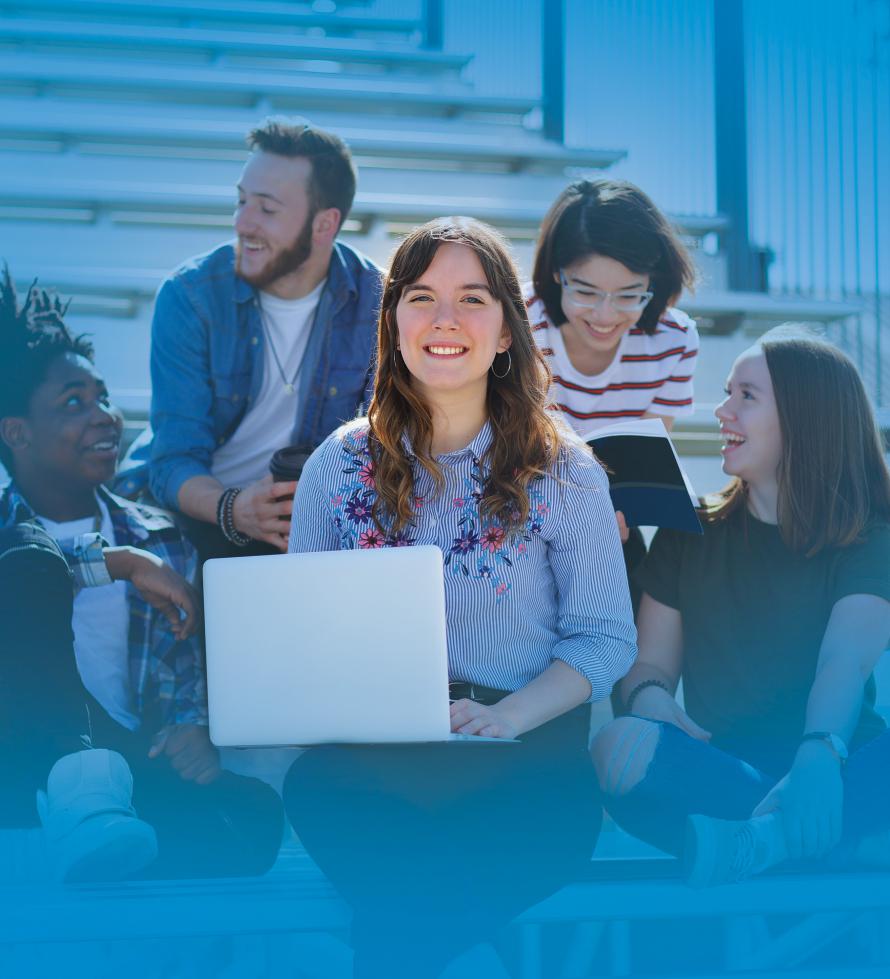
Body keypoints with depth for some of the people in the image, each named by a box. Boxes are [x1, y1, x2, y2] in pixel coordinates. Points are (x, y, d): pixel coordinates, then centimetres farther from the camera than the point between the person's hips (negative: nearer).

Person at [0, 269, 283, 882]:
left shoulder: (162, 543, 20)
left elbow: (192, 675, 12)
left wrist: (197, 732, -9)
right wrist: (117, 563, -18)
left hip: (134, 768, 3)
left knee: (253, 812, -31)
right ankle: (83, 786, -42)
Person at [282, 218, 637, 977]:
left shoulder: (564, 472, 6)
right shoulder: (339, 465, 12)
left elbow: (604, 637, 3)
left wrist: (505, 717, -14)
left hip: (523, 746, -2)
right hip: (369, 749, 2)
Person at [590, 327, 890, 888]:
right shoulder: (690, 534, 17)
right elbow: (653, 661, 12)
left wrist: (820, 756, -34)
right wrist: (652, 701, -15)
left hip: (839, 773, -2)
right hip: (719, 768, 2)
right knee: (622, 748, -32)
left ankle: (762, 843, -43)